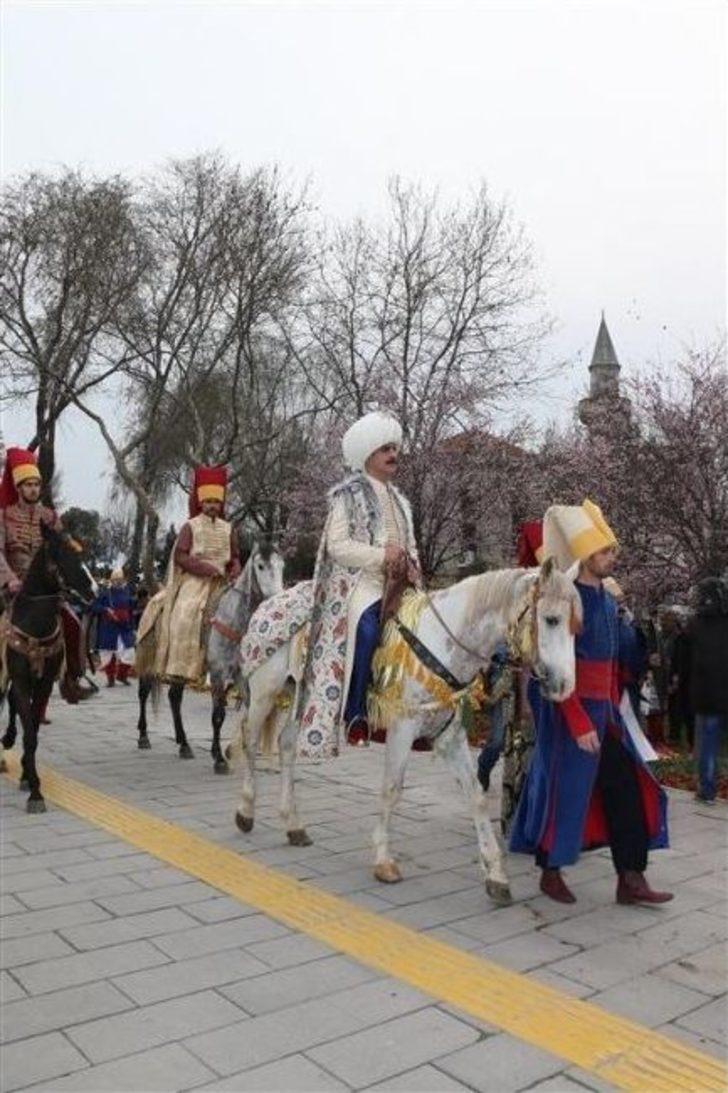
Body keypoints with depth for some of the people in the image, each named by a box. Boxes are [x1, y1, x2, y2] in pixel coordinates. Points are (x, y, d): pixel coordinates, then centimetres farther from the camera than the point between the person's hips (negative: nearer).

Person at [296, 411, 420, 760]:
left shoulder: (398, 500, 24)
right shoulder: (349, 494, 3)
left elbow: (410, 546, 25)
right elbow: (337, 545, -8)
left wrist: (411, 567, 2)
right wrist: (381, 555, -17)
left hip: (396, 584, 8)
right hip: (358, 582, -7)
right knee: (367, 627, -33)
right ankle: (354, 714, -22)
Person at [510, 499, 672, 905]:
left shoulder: (608, 601, 10)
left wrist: (614, 710, 15)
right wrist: (581, 725, -20)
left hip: (605, 711, 8)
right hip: (573, 713, -8)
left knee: (627, 790, 7)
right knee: (564, 793, 4)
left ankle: (631, 879, 16)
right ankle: (551, 875, 22)